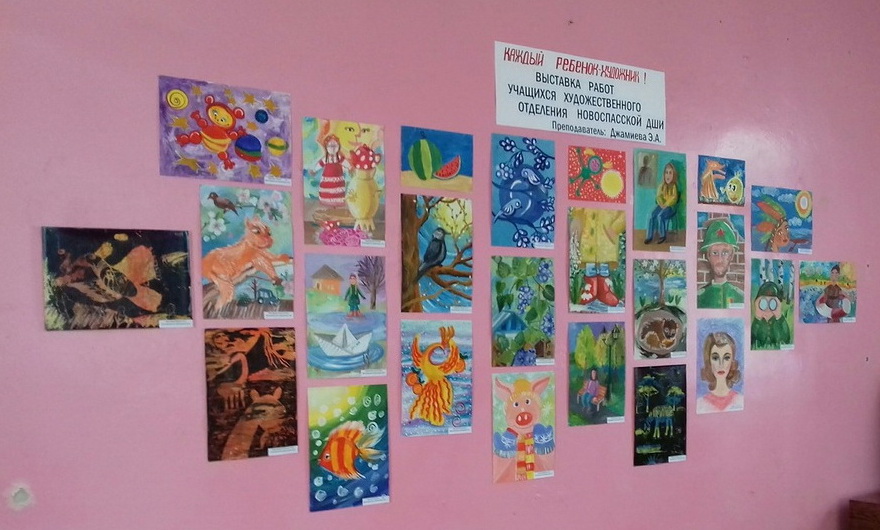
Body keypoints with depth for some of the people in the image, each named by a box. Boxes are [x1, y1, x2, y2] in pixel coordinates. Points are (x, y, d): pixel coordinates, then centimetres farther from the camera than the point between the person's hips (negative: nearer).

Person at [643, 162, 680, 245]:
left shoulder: (674, 186, -6)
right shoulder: (662, 185, 9)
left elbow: (674, 198, -11)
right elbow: (659, 196, 6)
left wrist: (666, 205, -19)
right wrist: (661, 204, -11)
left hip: (671, 206, -5)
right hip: (662, 205, 5)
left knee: (660, 216, -29)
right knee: (651, 215, -17)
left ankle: (662, 235, -12)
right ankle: (650, 236, -11)